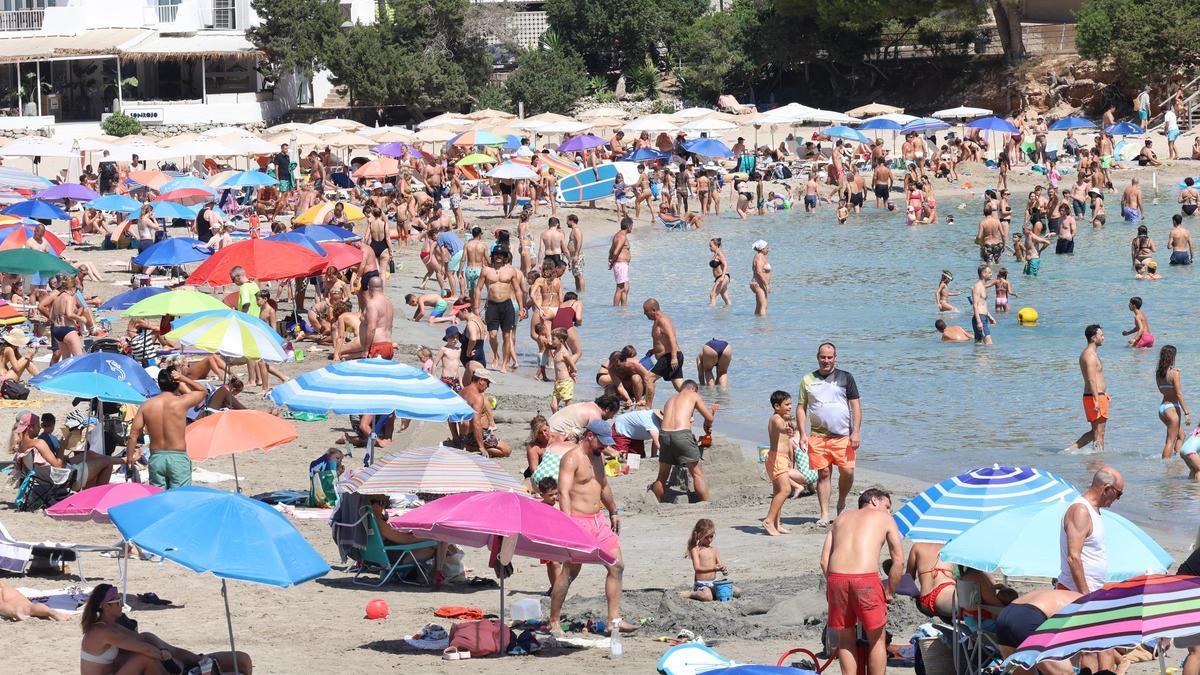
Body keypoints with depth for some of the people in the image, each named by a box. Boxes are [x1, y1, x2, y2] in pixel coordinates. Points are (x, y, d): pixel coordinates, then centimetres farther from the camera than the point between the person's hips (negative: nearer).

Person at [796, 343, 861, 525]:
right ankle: (824, 515, 3)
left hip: (843, 436, -1)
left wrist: (856, 432, -4)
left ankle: (841, 504, 18)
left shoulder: (845, 378, 7)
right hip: (818, 435, 1)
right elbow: (801, 408, 11)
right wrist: (802, 435, 2)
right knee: (823, 474, -2)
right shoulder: (807, 380, 11)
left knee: (847, 472, -8)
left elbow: (856, 406, 5)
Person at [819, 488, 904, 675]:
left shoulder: (842, 518, 26)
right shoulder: (885, 519, 17)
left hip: (836, 577, 3)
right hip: (866, 578, -3)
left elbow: (824, 561, 16)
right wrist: (889, 592, 16)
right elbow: (899, 561, 8)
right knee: (876, 639, 12)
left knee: (846, 638, 18)